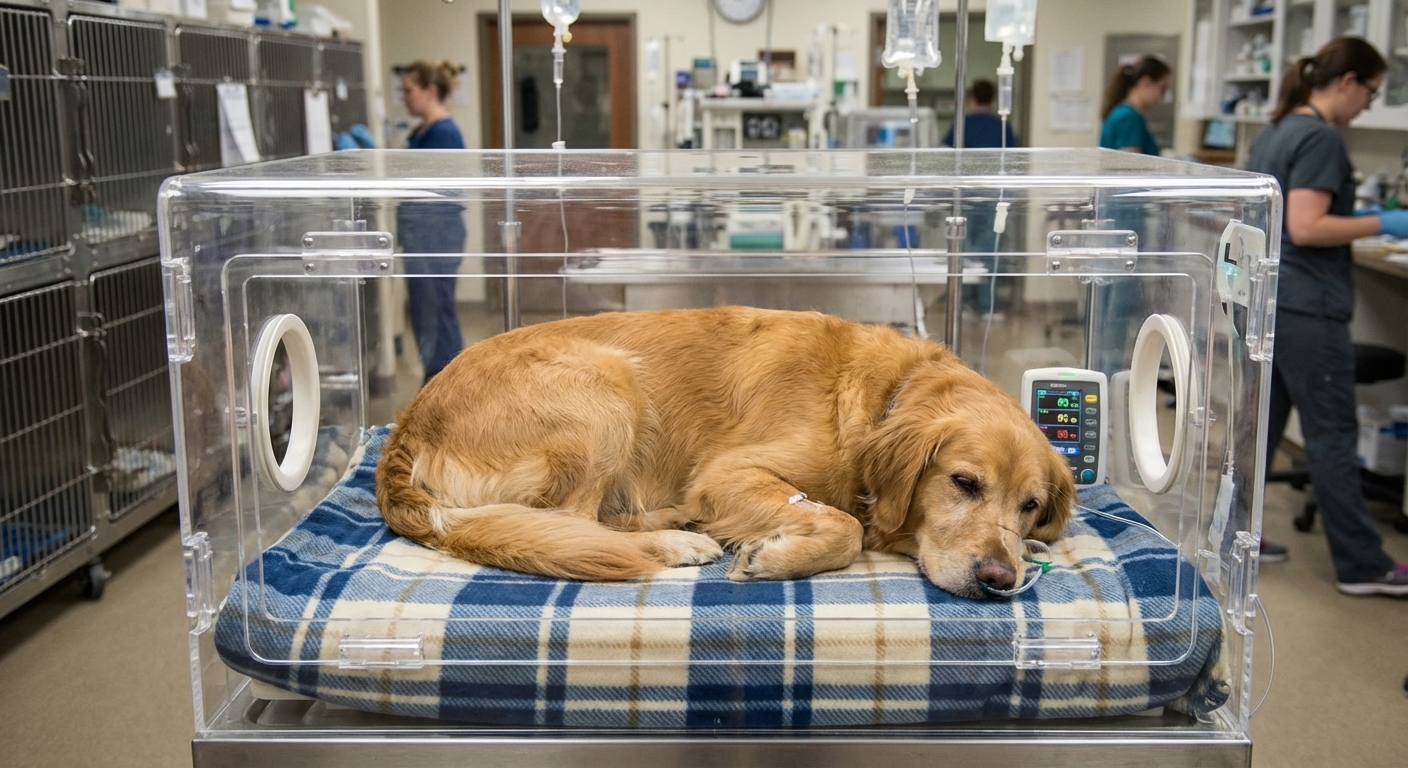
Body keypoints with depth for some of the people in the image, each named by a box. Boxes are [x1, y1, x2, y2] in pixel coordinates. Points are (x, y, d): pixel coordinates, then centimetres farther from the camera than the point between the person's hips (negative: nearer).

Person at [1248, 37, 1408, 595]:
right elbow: (1306, 228, -22)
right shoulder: (1321, 138, -15)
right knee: (1332, 435, -3)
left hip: (1261, 297, 9)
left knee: (1261, 420, 14)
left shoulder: (1274, 132, 14)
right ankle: (1361, 566, 4)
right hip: (1304, 307, -9)